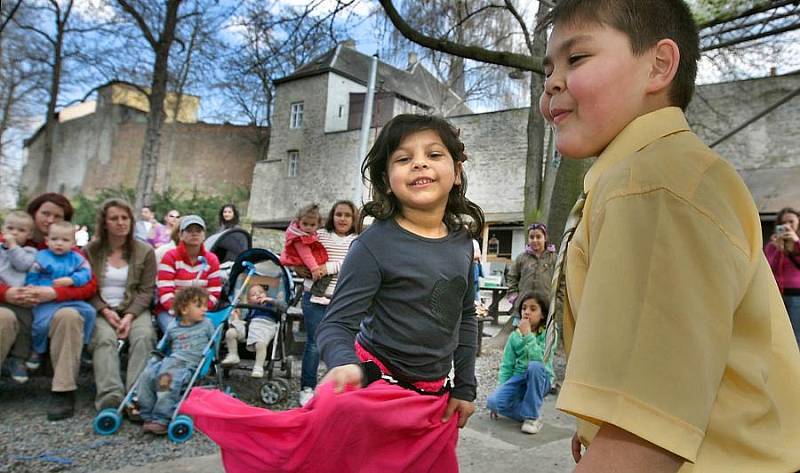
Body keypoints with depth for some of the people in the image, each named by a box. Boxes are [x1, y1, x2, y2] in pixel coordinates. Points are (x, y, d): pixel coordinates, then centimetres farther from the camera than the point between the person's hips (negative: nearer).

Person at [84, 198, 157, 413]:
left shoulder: (145, 251, 5)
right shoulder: (90, 251, 8)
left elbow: (146, 290, 1)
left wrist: (130, 315, -14)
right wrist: (105, 311, -12)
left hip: (134, 309, 0)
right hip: (100, 310, 0)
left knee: (144, 337, -30)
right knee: (105, 338, -31)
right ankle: (110, 396, -41)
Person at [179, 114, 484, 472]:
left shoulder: (463, 243, 1)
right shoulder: (374, 244, -18)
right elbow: (336, 325, -16)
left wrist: (464, 388, 11)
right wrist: (345, 364, -37)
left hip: (436, 401, 6)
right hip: (377, 388, -5)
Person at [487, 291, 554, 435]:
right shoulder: (514, 335, 2)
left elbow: (539, 360, -26)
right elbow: (506, 366, 5)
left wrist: (527, 334, -25)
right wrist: (502, 389, -3)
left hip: (539, 381, -2)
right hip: (518, 379, 2)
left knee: (535, 366, -37)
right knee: (493, 402, -25)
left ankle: (532, 416, -18)